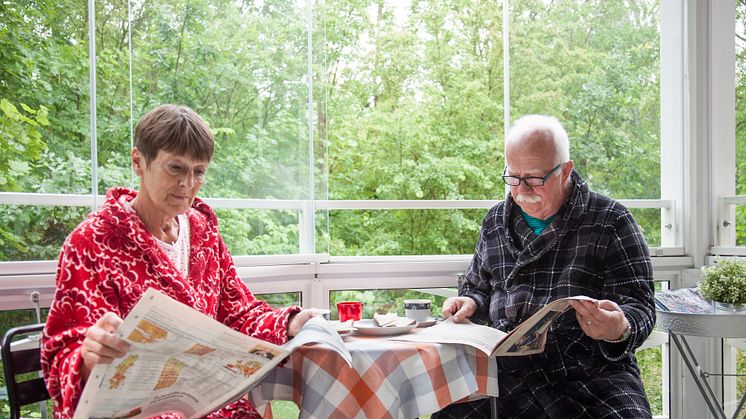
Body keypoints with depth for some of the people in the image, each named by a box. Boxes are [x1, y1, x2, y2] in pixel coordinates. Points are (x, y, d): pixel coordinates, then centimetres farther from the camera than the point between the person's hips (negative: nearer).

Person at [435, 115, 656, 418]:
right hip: (509, 368, 3)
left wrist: (620, 330, -25)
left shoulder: (610, 221, 1)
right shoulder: (496, 222, 14)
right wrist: (471, 303, 3)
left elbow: (639, 305, -2)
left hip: (592, 369, -2)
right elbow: (479, 288, 26)